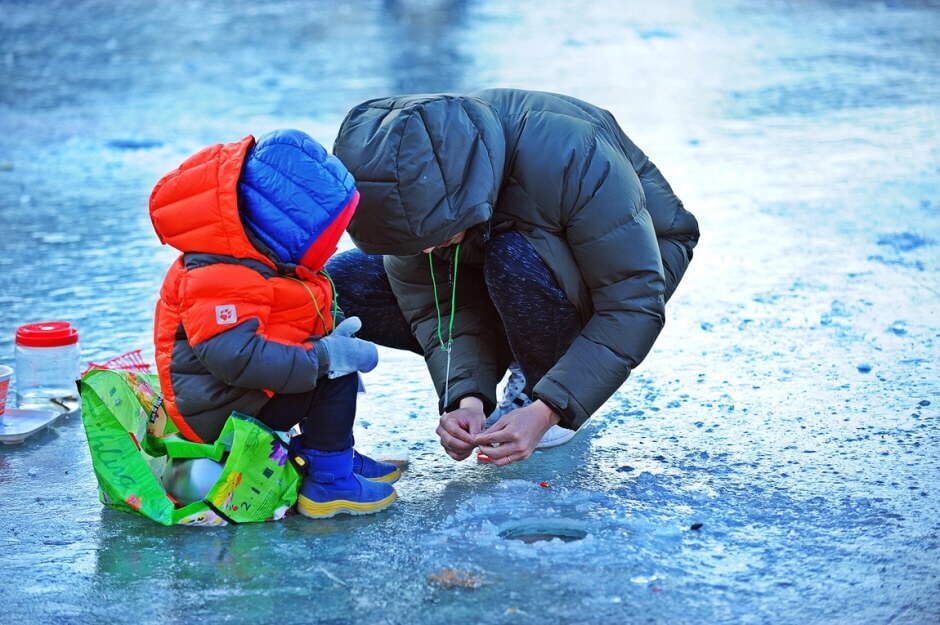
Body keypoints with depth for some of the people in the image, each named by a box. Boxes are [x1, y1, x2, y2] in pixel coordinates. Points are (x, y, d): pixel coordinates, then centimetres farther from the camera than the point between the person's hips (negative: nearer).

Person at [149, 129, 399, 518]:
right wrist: (326, 355, -32)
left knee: (335, 360, 17)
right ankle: (327, 484, -12)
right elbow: (233, 355, -39)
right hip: (221, 412, -11)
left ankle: (339, 456, 21)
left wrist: (332, 333, 0)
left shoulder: (260, 261, 7)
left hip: (240, 395, 11)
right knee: (335, 375, -20)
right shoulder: (222, 280, -28)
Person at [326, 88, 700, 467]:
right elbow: (436, 308, -16)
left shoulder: (569, 158, -37)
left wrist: (546, 412, -38)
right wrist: (466, 398, -34)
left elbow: (635, 305, -33)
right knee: (345, 282, -14)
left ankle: (550, 392, -10)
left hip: (635, 258, -5)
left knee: (515, 258, -40)